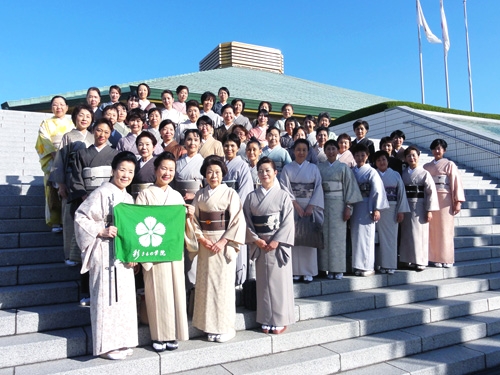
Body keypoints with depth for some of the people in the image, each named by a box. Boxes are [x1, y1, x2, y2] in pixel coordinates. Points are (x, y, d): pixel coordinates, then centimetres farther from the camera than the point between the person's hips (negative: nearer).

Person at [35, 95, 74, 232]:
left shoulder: (72, 124, 19)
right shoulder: (46, 124, 13)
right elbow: (46, 144, 0)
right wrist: (57, 156, -16)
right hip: (52, 162, -1)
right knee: (54, 193, -9)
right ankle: (56, 222, -5)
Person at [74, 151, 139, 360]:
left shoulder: (129, 198, 12)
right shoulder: (102, 193, -10)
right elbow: (81, 218, -13)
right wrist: (101, 231, -22)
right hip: (106, 254, -7)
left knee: (124, 297, 12)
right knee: (108, 297, 0)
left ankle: (122, 342, 26)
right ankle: (107, 345, 14)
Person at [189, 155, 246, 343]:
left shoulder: (230, 193, -2)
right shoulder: (200, 195, 9)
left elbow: (238, 221, -7)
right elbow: (194, 219, 6)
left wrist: (224, 241, -15)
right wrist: (201, 238, -10)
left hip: (224, 244, -3)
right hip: (205, 244, 4)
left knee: (224, 284, 0)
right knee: (206, 284, 7)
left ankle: (225, 328, 13)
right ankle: (210, 327, 20)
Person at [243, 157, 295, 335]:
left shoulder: (283, 195, -1)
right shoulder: (251, 197, 6)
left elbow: (288, 221, -6)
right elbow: (247, 221, 3)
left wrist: (276, 241, -14)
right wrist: (256, 240, -9)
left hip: (278, 245, -2)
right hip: (259, 246, 3)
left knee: (279, 280, 2)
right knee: (263, 282, 8)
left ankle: (281, 320, 15)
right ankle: (267, 320, 20)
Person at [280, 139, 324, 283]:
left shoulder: (313, 168, 8)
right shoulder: (287, 168, 5)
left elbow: (318, 188, 2)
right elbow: (285, 188, -3)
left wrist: (311, 206, -8)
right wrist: (296, 205, -12)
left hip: (310, 207, 1)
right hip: (292, 207, -1)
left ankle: (309, 271, 8)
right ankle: (295, 271, 7)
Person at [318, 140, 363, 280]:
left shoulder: (344, 167, 6)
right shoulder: (319, 167, 9)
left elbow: (350, 187, 2)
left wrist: (348, 207, -6)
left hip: (338, 204, -1)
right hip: (323, 204, 1)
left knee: (338, 236, -1)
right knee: (325, 236, 2)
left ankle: (338, 269, 7)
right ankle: (327, 268, 9)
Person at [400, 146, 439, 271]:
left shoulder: (424, 173, -2)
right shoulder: (403, 173, 7)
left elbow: (431, 192, -5)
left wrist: (429, 210, -10)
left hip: (419, 207, -3)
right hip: (405, 207, 3)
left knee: (419, 234, -1)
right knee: (407, 234, 8)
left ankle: (421, 261, 8)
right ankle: (409, 260, 18)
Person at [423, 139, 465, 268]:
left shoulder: (449, 165, 5)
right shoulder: (426, 166, 13)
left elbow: (456, 182, -1)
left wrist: (458, 202, -9)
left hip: (445, 200, -3)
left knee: (445, 230, -1)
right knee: (433, 230, 2)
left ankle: (447, 259, 6)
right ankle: (436, 258, 9)